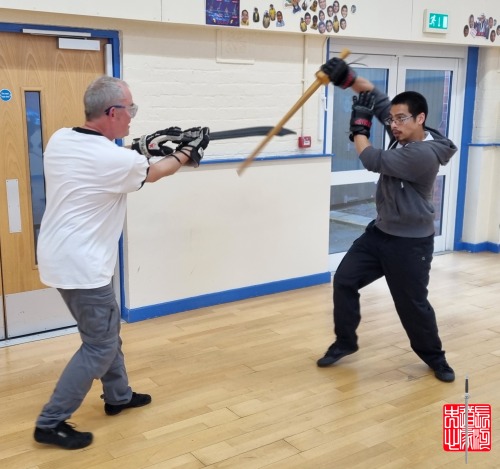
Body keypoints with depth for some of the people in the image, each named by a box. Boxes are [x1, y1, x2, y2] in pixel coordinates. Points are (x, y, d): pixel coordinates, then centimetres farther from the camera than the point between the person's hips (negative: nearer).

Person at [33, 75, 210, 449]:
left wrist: (145, 146, 17)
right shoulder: (114, 159, -21)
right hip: (80, 263, -9)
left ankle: (118, 396, 39)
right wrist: (187, 152, 16)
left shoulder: (60, 140, 0)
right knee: (100, 344, 3)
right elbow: (154, 173, 0)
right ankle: (51, 423, 10)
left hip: (63, 255, 9)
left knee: (107, 327, 22)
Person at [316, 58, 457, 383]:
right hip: (381, 231, 8)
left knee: (413, 304, 4)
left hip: (411, 242, -8)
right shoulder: (405, 136, 0)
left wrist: (359, 126, -12)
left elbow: (373, 161, -25)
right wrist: (349, 77, -10)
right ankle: (345, 342, 23)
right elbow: (377, 97, 3)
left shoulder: (423, 154, -27)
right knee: (344, 281, 6)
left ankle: (435, 358, 28)